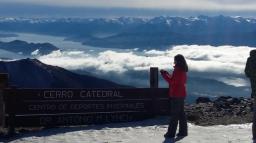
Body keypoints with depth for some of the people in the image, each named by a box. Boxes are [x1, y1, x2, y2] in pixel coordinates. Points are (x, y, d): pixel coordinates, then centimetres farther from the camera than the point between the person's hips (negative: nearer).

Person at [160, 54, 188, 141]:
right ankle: (183, 131, 15)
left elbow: (171, 81, -19)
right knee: (181, 113, 13)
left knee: (174, 114, -5)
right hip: (181, 94, 9)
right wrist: (167, 74, 12)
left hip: (176, 95, -9)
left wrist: (164, 74, -10)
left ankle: (171, 133, -2)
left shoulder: (177, 70, -18)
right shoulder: (183, 70, 12)